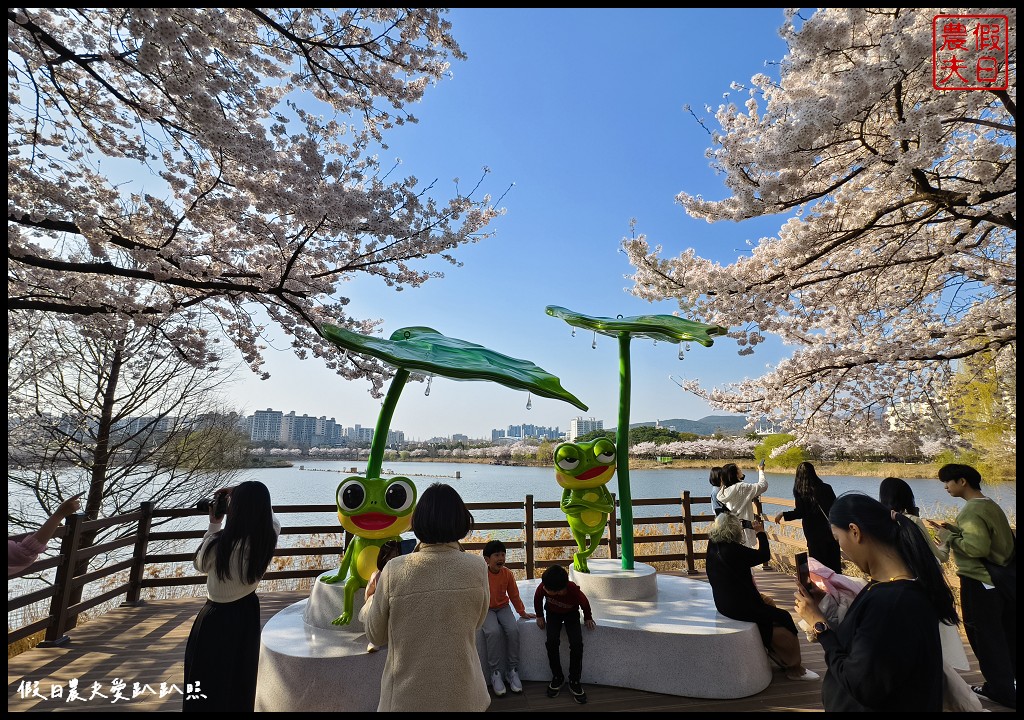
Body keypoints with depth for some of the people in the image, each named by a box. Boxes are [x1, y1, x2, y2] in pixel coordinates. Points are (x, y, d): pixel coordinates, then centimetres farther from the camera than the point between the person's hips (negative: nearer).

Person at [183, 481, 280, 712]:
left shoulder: (221, 543, -28)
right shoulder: (268, 539, -17)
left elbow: (200, 564, -5)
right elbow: (272, 521, 9)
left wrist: (214, 524, -3)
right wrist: (244, 497, 3)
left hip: (217, 617, -4)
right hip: (247, 614, 4)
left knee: (205, 684, 17)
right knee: (241, 676, 24)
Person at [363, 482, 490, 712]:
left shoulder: (394, 571, -17)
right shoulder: (476, 567, -14)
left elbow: (375, 635, -3)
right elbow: (477, 622, 3)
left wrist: (371, 595, 13)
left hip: (407, 697, -1)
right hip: (462, 695, 1)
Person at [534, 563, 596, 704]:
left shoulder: (574, 590, -39)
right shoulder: (544, 586, -35)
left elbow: (585, 603, -15)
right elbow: (538, 598, -9)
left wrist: (588, 618, 1)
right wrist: (539, 616, -2)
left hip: (571, 614, -1)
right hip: (552, 614, 2)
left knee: (577, 644, -20)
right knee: (552, 642, -20)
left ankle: (574, 682, -2)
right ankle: (557, 677, 1)